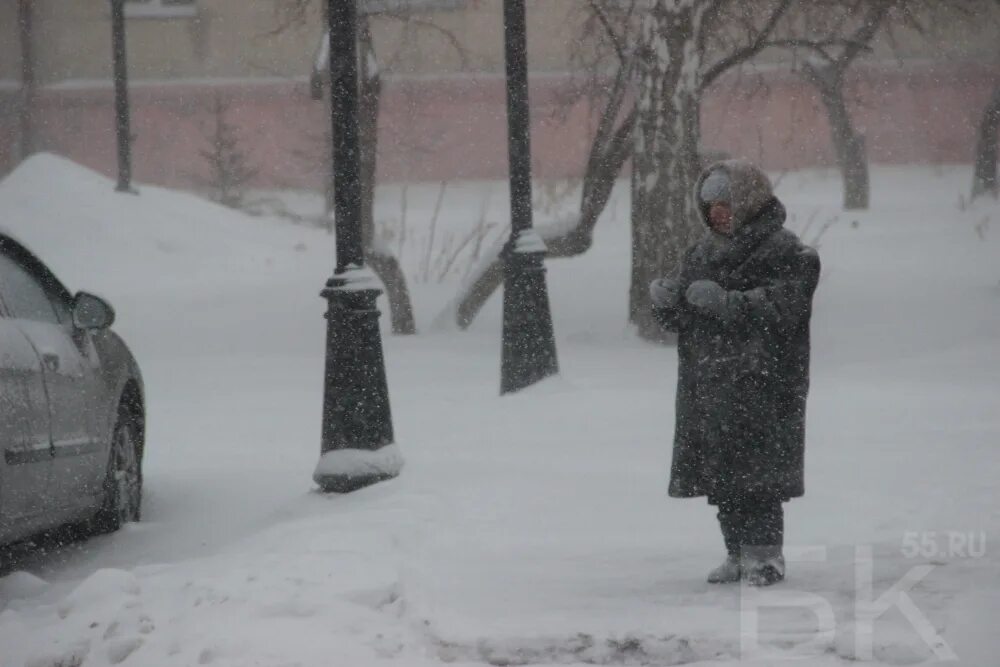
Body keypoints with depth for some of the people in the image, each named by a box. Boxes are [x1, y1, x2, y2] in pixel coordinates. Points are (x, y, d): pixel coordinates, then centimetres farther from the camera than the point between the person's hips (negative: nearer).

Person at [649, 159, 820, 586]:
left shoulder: (782, 251, -6)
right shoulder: (701, 253, 17)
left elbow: (782, 308, -17)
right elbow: (678, 319, 18)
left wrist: (726, 302, -22)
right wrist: (666, 301, -5)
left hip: (758, 384, -7)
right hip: (706, 383, 7)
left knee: (756, 472, -9)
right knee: (719, 472, 7)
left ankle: (765, 554, -3)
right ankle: (738, 553, 15)